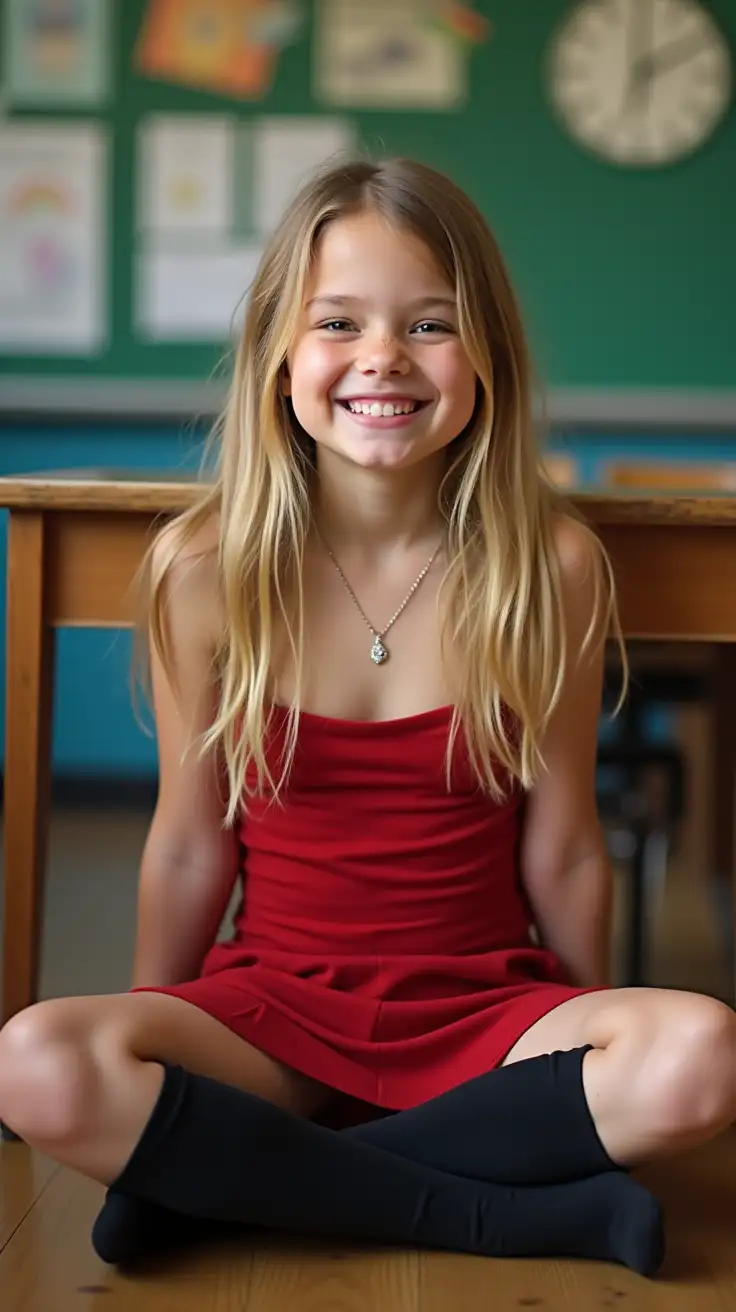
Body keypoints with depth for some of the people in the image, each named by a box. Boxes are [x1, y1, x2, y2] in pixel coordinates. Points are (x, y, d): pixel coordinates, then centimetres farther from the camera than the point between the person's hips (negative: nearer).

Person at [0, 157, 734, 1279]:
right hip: (276, 1003, 0)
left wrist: (601, 1047, 9)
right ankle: (533, 1214, -19)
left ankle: (221, 1169, -16)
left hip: (485, 1007, 1)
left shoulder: (551, 566, -8)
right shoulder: (207, 568, -7)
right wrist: (152, 1043, 11)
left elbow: (561, 851, 1)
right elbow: (191, 844, 3)